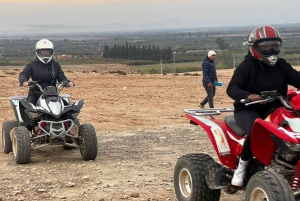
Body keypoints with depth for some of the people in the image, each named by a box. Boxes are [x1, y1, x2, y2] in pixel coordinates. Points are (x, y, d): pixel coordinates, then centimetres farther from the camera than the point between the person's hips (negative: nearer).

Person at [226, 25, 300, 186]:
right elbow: (232, 88, -17)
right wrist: (248, 96, -39)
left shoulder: (281, 66, 11)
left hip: (275, 110, 5)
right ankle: (242, 166, -17)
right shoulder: (247, 66, -5)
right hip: (248, 110, -5)